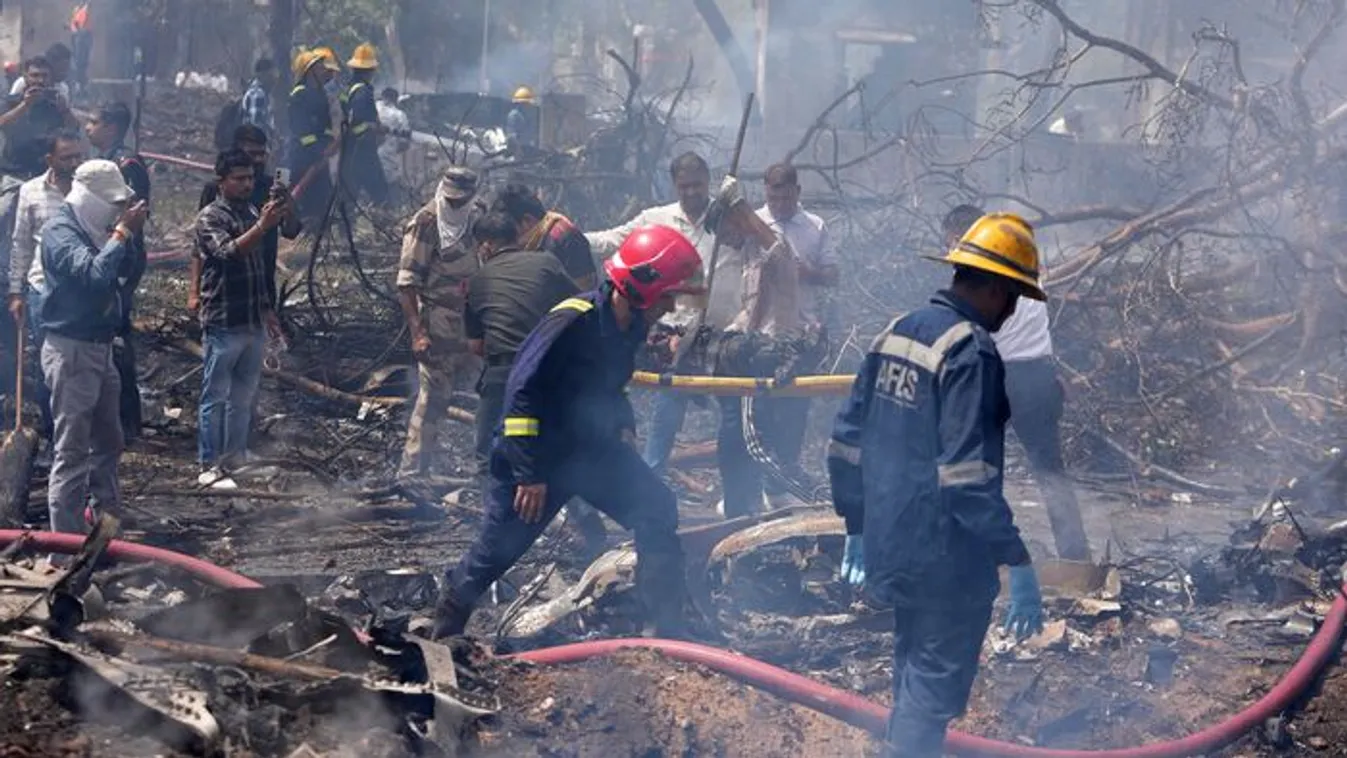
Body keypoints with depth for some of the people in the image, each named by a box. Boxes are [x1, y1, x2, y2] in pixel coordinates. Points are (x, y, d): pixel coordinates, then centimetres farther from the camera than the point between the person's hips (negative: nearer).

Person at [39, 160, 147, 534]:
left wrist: (129, 231, 5)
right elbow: (93, 275, -31)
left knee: (108, 441, 18)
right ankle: (67, 535, -1)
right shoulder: (60, 230, -16)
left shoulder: (92, 228, 9)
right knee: (73, 449, -6)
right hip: (71, 350, -9)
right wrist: (124, 232, -23)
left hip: (99, 347, 9)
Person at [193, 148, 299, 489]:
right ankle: (210, 467, 1)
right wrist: (262, 227, -36)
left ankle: (236, 456, 22)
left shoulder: (254, 212, 13)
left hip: (255, 322, 7)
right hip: (223, 323, -7)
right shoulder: (210, 217, -8)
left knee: (244, 396, 13)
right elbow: (228, 252, -26)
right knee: (216, 397, -2)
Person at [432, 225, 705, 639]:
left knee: (657, 513, -8)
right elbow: (522, 390, -26)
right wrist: (529, 474, -25)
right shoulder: (573, 322, -27)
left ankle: (668, 633, -4)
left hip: (593, 449, 7)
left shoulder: (630, 327, 0)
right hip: (538, 454, -7)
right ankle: (445, 628, 30)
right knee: (498, 548, 4)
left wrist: (623, 427, 4)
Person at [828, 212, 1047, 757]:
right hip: (947, 559, -8)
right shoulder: (970, 350, -18)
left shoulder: (894, 333, 8)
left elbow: (847, 441, 11)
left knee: (913, 679, 23)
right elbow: (968, 472, -25)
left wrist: (856, 526, 20)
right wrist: (1017, 562, -23)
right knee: (933, 691, 0)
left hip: (891, 547, 9)